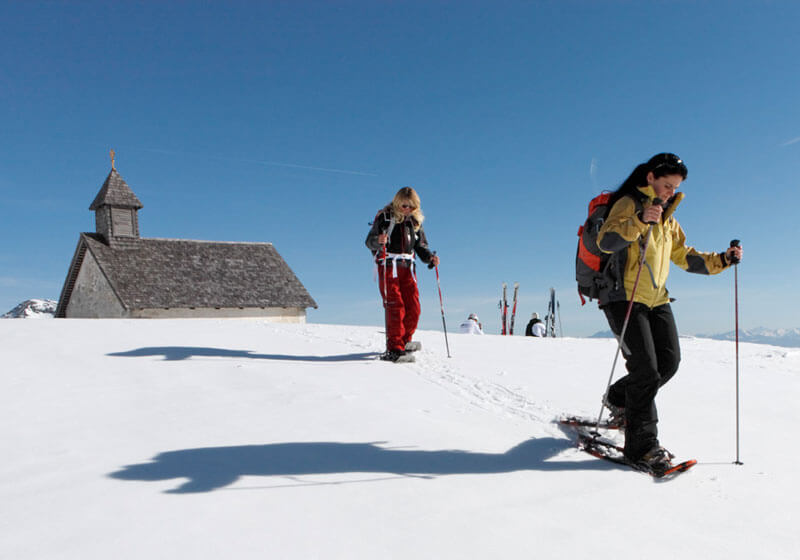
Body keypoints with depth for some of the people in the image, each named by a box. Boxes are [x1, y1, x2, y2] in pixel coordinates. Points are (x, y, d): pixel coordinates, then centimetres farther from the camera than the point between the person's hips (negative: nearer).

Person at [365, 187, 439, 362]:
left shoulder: (415, 221, 12)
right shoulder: (384, 217, -2)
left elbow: (421, 246, 14)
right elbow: (369, 241, -4)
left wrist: (430, 257, -5)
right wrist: (378, 240, -26)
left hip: (407, 268, 5)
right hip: (388, 267, -5)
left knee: (413, 307, -1)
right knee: (395, 308, -11)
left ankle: (404, 341, 20)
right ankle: (394, 350, -7)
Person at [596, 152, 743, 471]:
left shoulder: (668, 220, 22)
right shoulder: (628, 204, -4)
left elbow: (685, 257, 21)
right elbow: (606, 241, -21)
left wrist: (722, 260, 7)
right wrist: (640, 220, -33)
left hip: (657, 300, 8)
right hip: (625, 298, -8)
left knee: (669, 362, 0)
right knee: (645, 368, -13)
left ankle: (618, 398, 24)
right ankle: (641, 444, -7)